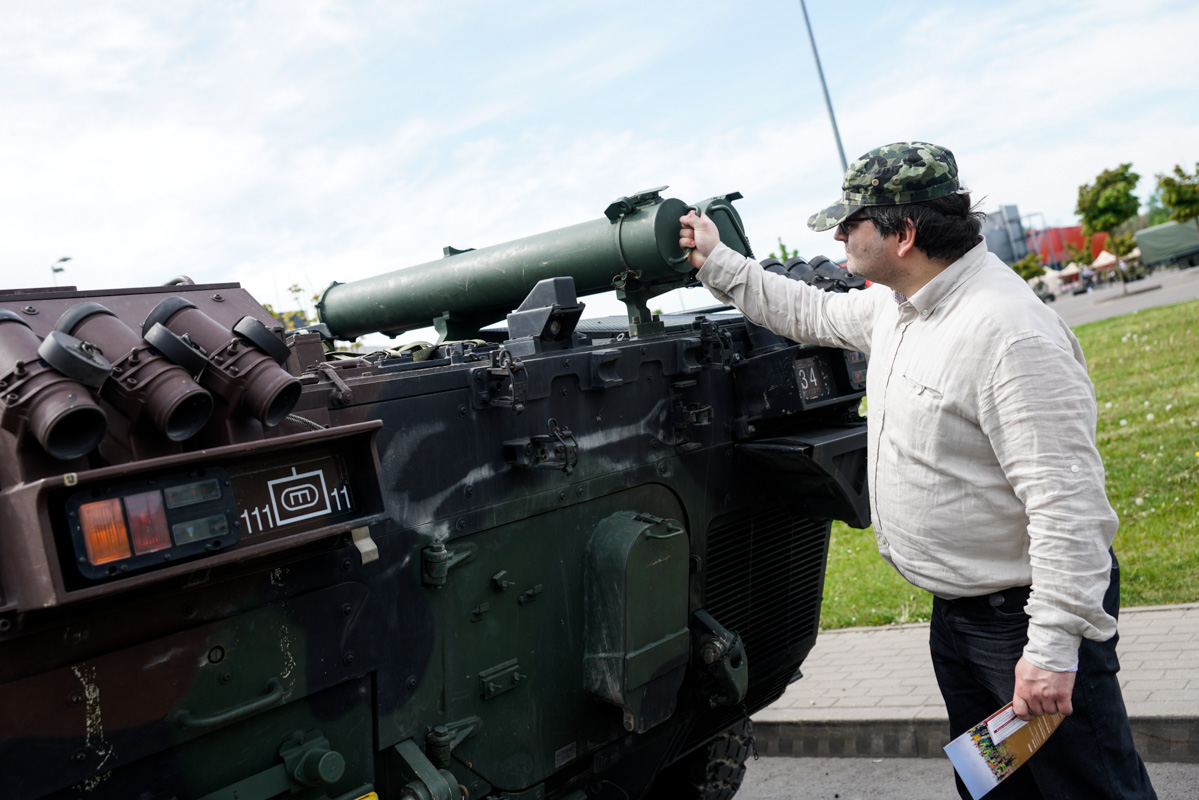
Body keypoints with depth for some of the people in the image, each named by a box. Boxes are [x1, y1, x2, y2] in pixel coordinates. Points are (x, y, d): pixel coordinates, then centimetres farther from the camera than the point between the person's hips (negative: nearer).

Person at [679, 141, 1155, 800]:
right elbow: (812, 315, 23)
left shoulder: (1009, 330, -27)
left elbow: (1065, 498, -29)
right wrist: (716, 263, 21)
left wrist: (1054, 646, -27)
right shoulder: (892, 305, 3)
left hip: (1025, 613, -9)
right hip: (955, 609, 9)